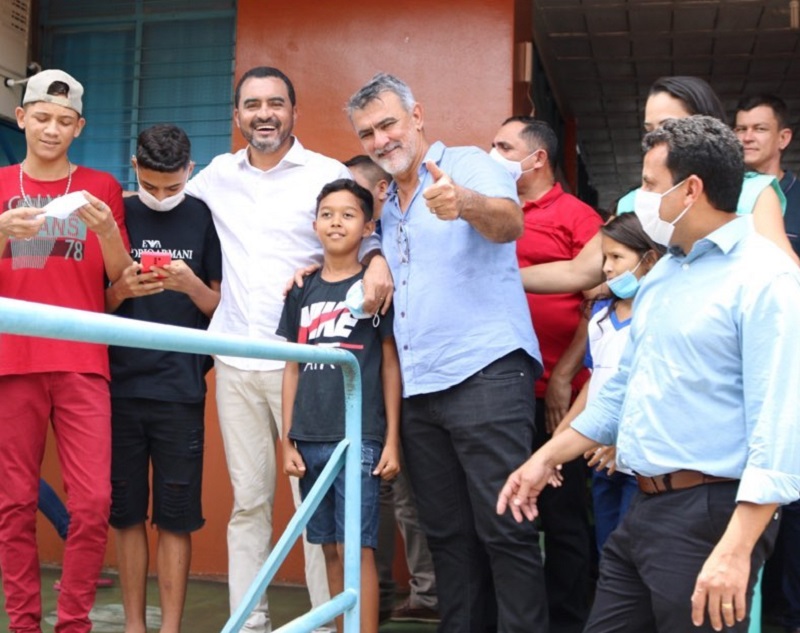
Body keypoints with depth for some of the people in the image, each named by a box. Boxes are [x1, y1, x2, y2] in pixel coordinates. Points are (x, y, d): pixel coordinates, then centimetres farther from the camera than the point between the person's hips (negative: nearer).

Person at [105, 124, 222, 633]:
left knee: (176, 516, 0)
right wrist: (121, 290, -13)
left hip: (180, 390, -1)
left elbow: (222, 308, 6)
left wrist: (192, 285, -15)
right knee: (126, 511, 6)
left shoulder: (205, 219, 3)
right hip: (120, 386, 2)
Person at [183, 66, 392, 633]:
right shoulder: (217, 176, 14)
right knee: (248, 500, 8)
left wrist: (377, 259, -15)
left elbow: (361, 229, 5)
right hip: (235, 362, 4)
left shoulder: (327, 174, 1)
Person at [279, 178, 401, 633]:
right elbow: (293, 369, 13)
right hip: (310, 439, 4)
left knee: (356, 548, -5)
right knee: (330, 549, 9)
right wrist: (288, 440, 8)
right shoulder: (302, 292, 11)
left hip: (360, 437, -4)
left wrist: (392, 440, -4)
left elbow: (391, 365, 0)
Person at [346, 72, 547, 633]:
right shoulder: (386, 202, 20)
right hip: (417, 389, 8)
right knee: (447, 533, 12)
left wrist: (463, 202, -43)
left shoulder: (469, 165, -2)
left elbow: (509, 223, -20)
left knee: (506, 529, -6)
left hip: (486, 375, -7)